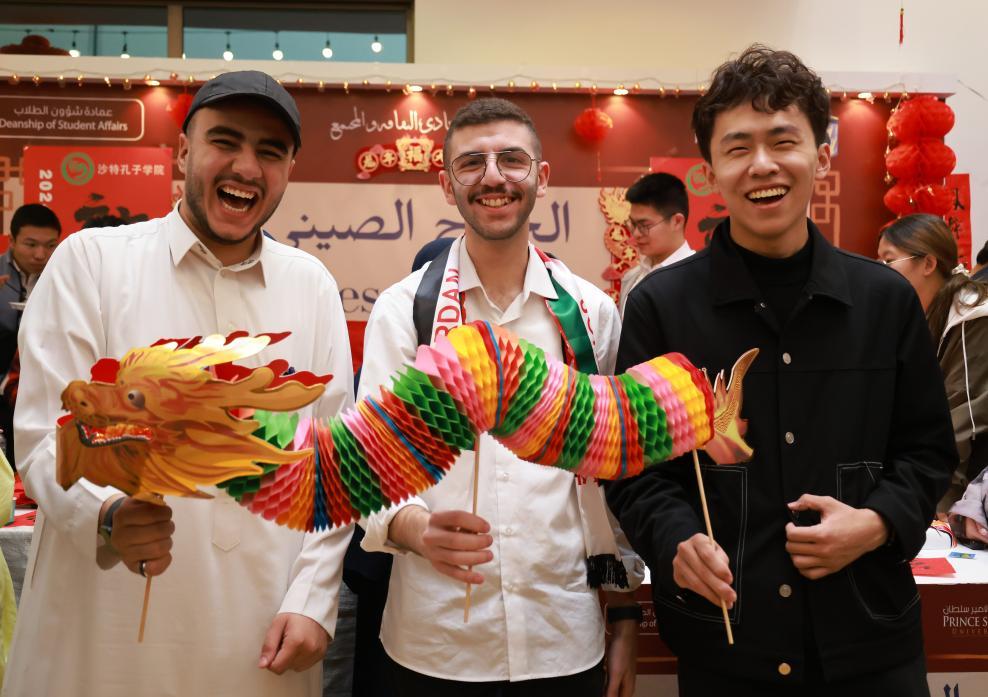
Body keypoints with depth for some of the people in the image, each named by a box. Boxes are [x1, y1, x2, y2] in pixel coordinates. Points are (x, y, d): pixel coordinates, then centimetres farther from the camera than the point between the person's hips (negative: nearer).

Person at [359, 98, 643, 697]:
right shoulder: (403, 308, -3)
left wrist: (627, 617, 7)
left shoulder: (591, 310, 2)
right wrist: (417, 528, -27)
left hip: (564, 636, 2)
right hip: (433, 643, -1)